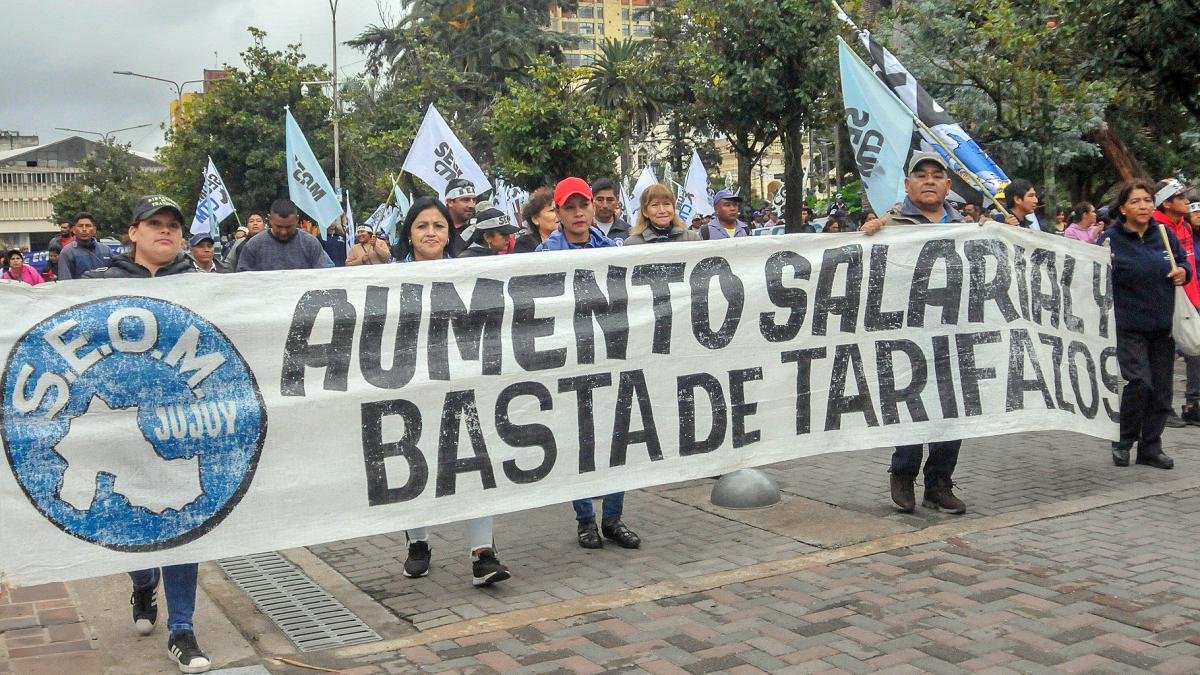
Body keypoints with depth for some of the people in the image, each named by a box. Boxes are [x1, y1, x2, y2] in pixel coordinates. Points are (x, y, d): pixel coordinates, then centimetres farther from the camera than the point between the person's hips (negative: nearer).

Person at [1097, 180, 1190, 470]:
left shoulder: (1166, 235, 7)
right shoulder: (1110, 240, -7)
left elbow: (1184, 260, 22)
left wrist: (1184, 271, 1)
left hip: (1163, 326, 5)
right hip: (1128, 327, -5)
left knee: (1161, 389, 7)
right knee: (1139, 382, -15)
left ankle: (1150, 448, 20)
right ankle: (1123, 442, 6)